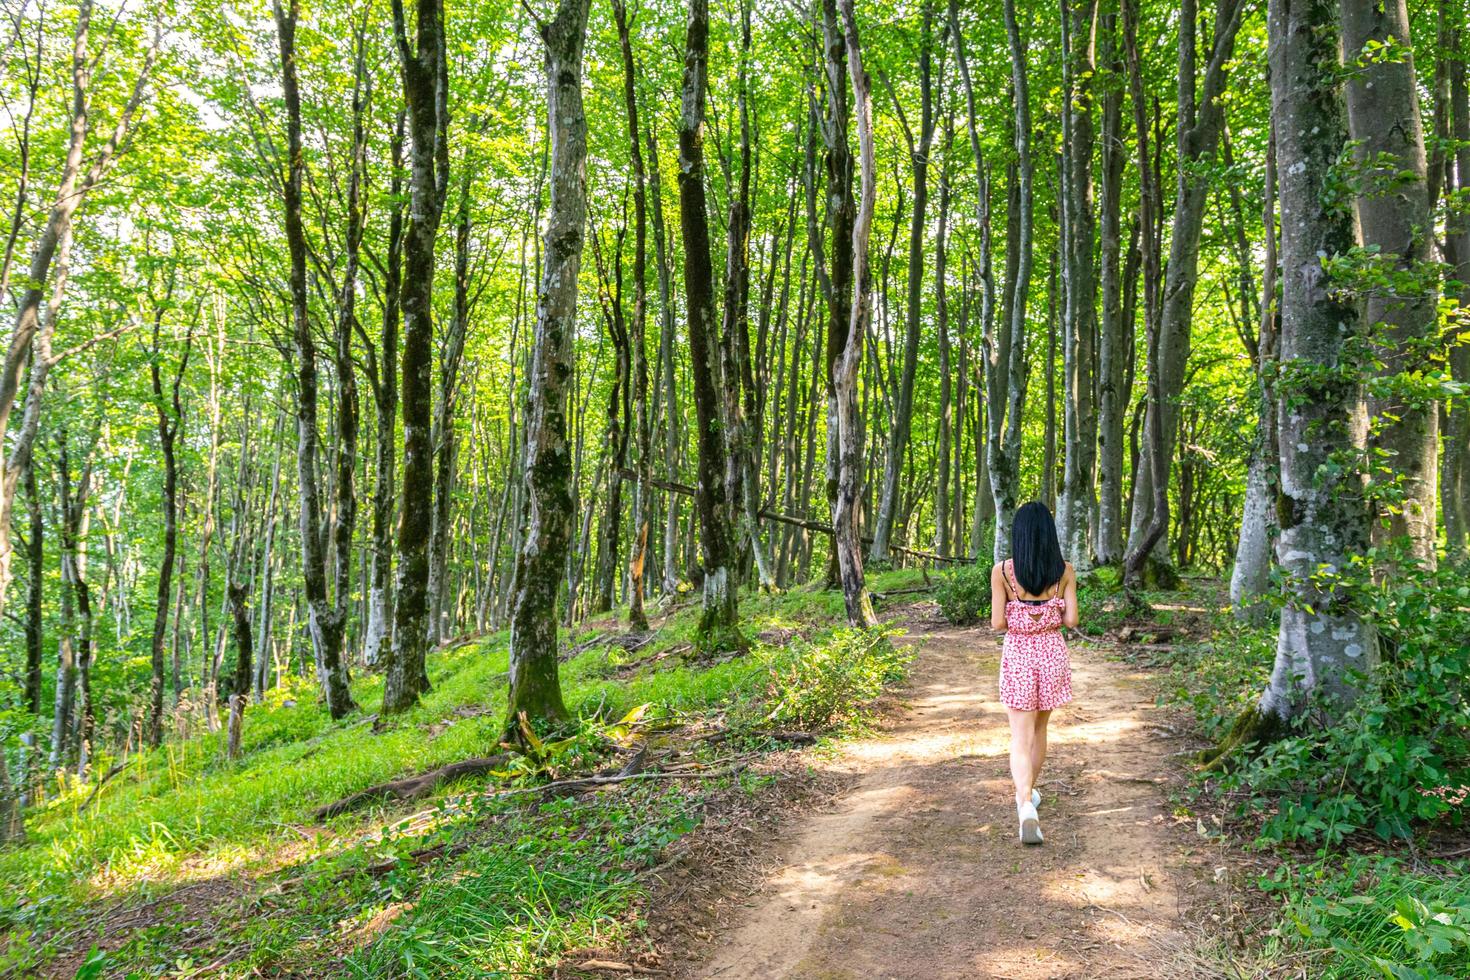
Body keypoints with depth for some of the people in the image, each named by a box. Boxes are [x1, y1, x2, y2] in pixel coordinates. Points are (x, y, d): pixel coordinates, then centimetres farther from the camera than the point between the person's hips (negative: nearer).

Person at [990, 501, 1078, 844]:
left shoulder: (1002, 571, -9)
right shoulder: (1064, 571, -4)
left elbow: (998, 623, -10)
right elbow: (1071, 620, -5)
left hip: (1017, 654, -2)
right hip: (1052, 652, 2)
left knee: (1021, 736, 0)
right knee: (1039, 728, 22)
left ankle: (1026, 805, -20)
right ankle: (1029, 793, 37)